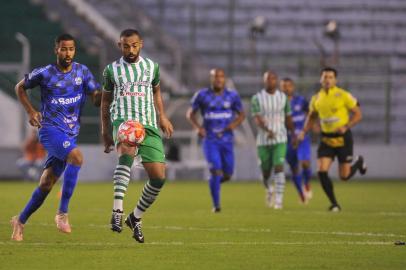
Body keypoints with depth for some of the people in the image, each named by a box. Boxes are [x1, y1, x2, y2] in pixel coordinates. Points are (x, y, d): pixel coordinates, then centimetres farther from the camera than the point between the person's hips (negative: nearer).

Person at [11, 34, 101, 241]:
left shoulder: (82, 72, 6)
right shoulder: (45, 74, -4)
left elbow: (97, 99, 4)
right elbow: (20, 87, 11)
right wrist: (30, 111, -1)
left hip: (70, 134, 5)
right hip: (50, 129, -5)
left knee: (46, 184, 6)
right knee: (76, 157, -32)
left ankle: (20, 221, 25)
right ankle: (62, 213, -28)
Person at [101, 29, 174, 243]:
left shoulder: (152, 67, 12)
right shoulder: (112, 70, 7)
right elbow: (106, 100, 18)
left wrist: (162, 117, 19)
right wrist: (105, 131, 17)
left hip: (149, 124, 4)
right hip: (123, 120, -3)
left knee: (158, 176, -6)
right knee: (127, 153, -38)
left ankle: (136, 217, 18)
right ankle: (117, 211, -45)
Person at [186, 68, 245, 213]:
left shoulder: (232, 96, 2)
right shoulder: (202, 95, -3)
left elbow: (241, 114, 11)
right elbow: (190, 114, 6)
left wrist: (235, 123, -11)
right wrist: (197, 127, -12)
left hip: (227, 140, 3)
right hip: (210, 140, -3)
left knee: (227, 174, 6)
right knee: (216, 171, -15)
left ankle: (213, 183, 40)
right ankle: (216, 205, -4)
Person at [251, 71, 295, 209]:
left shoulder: (283, 97, 5)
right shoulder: (257, 98, -3)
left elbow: (288, 118, 16)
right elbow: (257, 119, -15)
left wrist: (293, 134, 19)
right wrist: (267, 130, -32)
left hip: (280, 140, 0)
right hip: (263, 140, 0)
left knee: (279, 168, -16)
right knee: (266, 171, 9)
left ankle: (278, 200, -16)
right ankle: (268, 189, 42)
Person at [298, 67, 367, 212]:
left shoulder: (343, 95, -11)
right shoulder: (316, 99, 2)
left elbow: (358, 114, -6)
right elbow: (311, 117, 20)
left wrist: (346, 126, -22)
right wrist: (304, 131, 4)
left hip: (343, 139, -3)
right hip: (326, 139, 3)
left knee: (344, 176, 2)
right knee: (321, 171, -14)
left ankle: (359, 162, 37)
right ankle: (334, 204, 0)